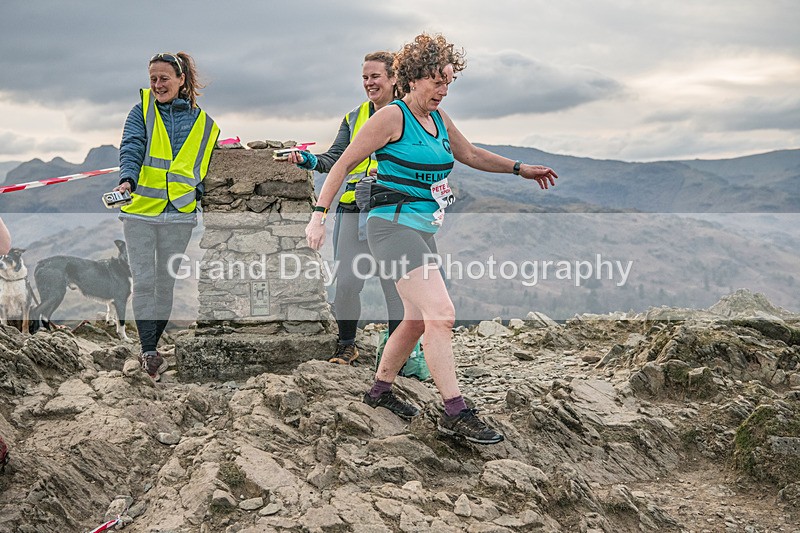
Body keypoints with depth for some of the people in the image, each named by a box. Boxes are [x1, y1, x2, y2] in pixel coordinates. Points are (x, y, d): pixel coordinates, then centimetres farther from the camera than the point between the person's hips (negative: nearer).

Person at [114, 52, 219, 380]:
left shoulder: (202, 121, 9)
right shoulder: (141, 112, 3)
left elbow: (205, 166, 19)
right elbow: (131, 148, -12)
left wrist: (199, 191, 4)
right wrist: (128, 180, -30)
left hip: (179, 214, 2)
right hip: (140, 209, -2)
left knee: (166, 283, 9)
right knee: (143, 282, -6)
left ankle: (150, 348, 21)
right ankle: (148, 351, 0)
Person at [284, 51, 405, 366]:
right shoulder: (354, 118, 17)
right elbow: (335, 159, 9)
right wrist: (308, 160, -10)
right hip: (354, 209, 4)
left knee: (395, 281, 0)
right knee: (346, 281, -1)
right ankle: (347, 345, 17)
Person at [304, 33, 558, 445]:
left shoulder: (439, 119, 14)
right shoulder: (393, 117, -10)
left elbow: (471, 154, 29)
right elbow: (343, 164, -8)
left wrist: (520, 169, 25)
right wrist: (319, 214, -13)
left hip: (424, 230, 9)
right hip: (394, 225, -9)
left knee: (417, 320, 16)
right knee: (441, 314, -17)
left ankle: (380, 390, 33)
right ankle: (455, 414, -13)